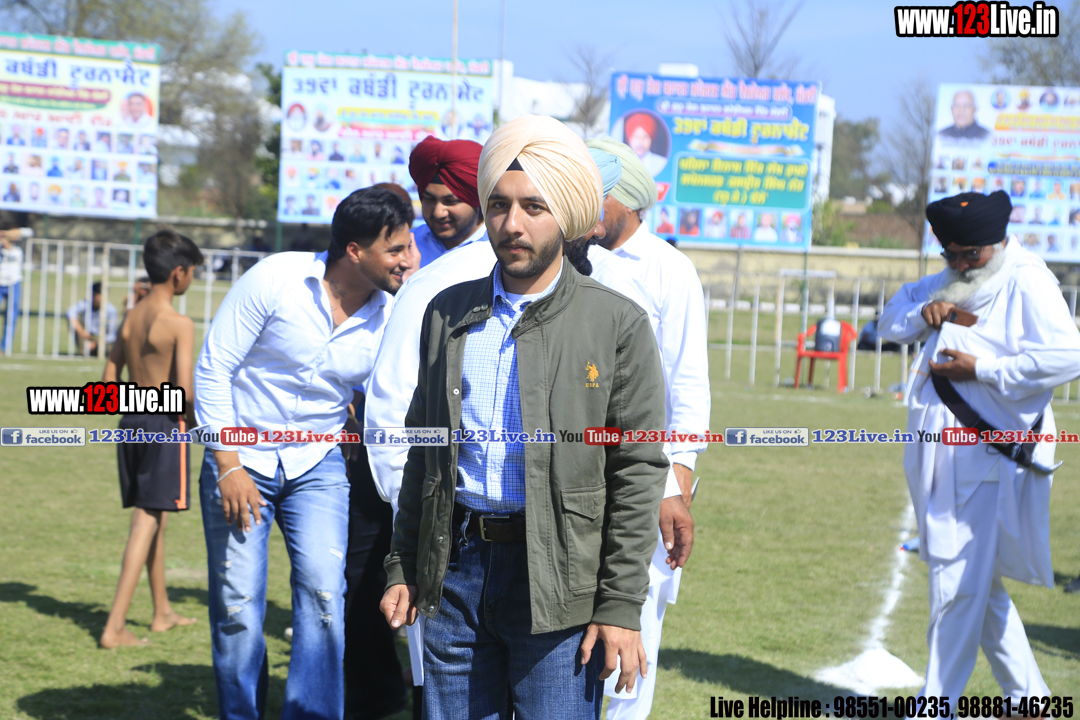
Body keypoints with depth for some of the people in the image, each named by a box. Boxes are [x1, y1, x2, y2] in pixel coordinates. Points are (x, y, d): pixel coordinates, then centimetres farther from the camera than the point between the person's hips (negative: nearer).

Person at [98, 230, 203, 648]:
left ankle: (163, 613, 32)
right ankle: (115, 627, -12)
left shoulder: (130, 318, 8)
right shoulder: (179, 325, -13)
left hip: (131, 422, 7)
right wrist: (198, 419, 0)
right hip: (166, 426, -7)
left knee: (149, 517, 18)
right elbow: (185, 390, -19)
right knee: (148, 522, -6)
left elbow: (109, 382, 9)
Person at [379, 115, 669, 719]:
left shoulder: (618, 324, -3)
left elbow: (638, 476, -5)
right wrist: (403, 566, 12)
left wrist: (621, 607, -10)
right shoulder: (448, 313, 11)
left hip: (559, 587, -4)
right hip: (457, 569, 4)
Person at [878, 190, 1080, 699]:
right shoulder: (949, 284, 17)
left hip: (985, 460, -9)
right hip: (938, 456, 9)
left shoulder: (1026, 282, -10)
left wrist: (981, 369, -18)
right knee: (980, 585, 16)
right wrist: (922, 314, 0)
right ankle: (1028, 698, 27)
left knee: (959, 585, -8)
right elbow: (890, 322, 23)